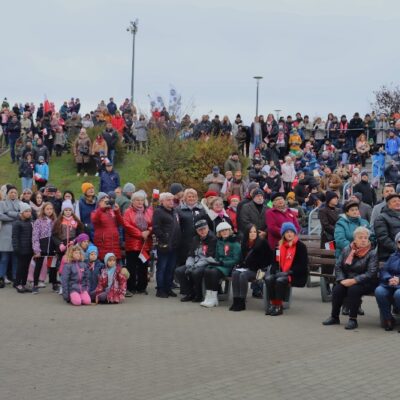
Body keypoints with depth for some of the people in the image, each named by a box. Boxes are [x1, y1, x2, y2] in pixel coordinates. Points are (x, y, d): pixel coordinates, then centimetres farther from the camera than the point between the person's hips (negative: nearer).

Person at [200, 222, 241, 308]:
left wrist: (222, 263, -15)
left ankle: (214, 299, -24)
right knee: (207, 270, -26)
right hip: (219, 264, 5)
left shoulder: (235, 243, -5)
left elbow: (236, 260, -9)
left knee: (214, 272, -32)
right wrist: (215, 261, 0)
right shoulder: (219, 242, 14)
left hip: (229, 266, -5)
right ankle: (208, 296, -25)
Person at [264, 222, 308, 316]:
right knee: (269, 278, -22)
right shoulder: (280, 245, 12)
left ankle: (279, 306, -21)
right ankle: (272, 304, -16)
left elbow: (303, 265, -11)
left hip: (297, 276, -5)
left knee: (280, 280, -31)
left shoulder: (300, 246, -6)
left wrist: (289, 272, -19)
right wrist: (277, 271, -6)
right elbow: (276, 261, 15)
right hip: (282, 273, 5)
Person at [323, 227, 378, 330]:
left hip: (365, 283, -4)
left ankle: (353, 319, -22)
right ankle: (334, 317, -8)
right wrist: (342, 280, -12)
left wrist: (353, 281, -23)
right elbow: (338, 266, 6)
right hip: (346, 281, 4)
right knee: (337, 289, -23)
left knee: (353, 289, -33)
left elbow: (371, 273, -15)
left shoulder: (372, 253, -5)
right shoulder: (346, 250, 8)